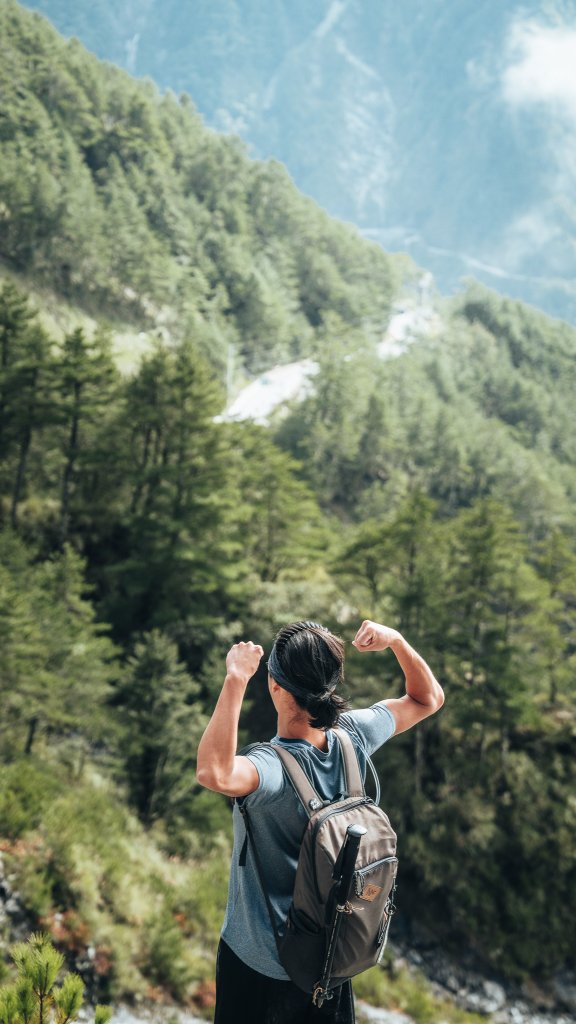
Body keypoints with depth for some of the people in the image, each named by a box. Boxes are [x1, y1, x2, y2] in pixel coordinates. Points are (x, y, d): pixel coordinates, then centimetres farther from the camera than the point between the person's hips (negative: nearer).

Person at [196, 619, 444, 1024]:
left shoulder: (274, 766, -33)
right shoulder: (353, 737, -14)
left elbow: (214, 773, -56)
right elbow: (429, 698, 2)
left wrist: (236, 679, -48)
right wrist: (397, 641, -13)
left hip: (261, 964, -5)